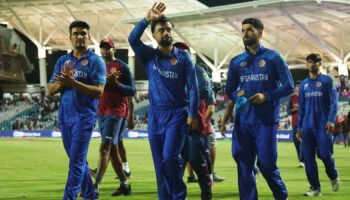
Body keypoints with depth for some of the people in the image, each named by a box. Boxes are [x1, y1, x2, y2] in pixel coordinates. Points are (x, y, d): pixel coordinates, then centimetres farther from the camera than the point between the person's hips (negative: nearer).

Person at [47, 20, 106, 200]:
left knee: (77, 161, -9)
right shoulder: (62, 61, 12)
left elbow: (99, 91, -14)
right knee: (78, 160, 13)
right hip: (65, 117, 6)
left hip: (84, 117, -6)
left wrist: (73, 83, -23)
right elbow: (51, 89, 8)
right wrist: (63, 81, -12)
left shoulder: (95, 61, -4)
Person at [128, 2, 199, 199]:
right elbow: (133, 39, -11)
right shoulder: (149, 55, 6)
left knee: (170, 157, -14)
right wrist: (147, 19, -22)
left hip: (177, 114, -3)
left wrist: (193, 114, -10)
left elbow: (193, 87, -3)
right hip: (155, 114, 4)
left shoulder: (183, 57, 0)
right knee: (159, 162, 5)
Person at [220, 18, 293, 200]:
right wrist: (237, 94, -7)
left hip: (266, 120, -4)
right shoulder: (236, 62, 10)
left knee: (266, 162, -5)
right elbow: (229, 91, 16)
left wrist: (266, 96, -15)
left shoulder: (273, 57, 0)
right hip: (243, 120, 4)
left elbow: (288, 86, -2)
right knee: (244, 163, 1)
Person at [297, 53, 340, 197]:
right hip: (307, 126, 4)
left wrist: (331, 120, -15)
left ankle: (333, 177, 24)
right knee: (308, 157, -2)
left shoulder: (327, 80, 2)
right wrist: (299, 127, 12)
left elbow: (333, 102, -4)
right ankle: (315, 187, 4)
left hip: (323, 125, -4)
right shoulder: (304, 84, 14)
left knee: (325, 155, -6)